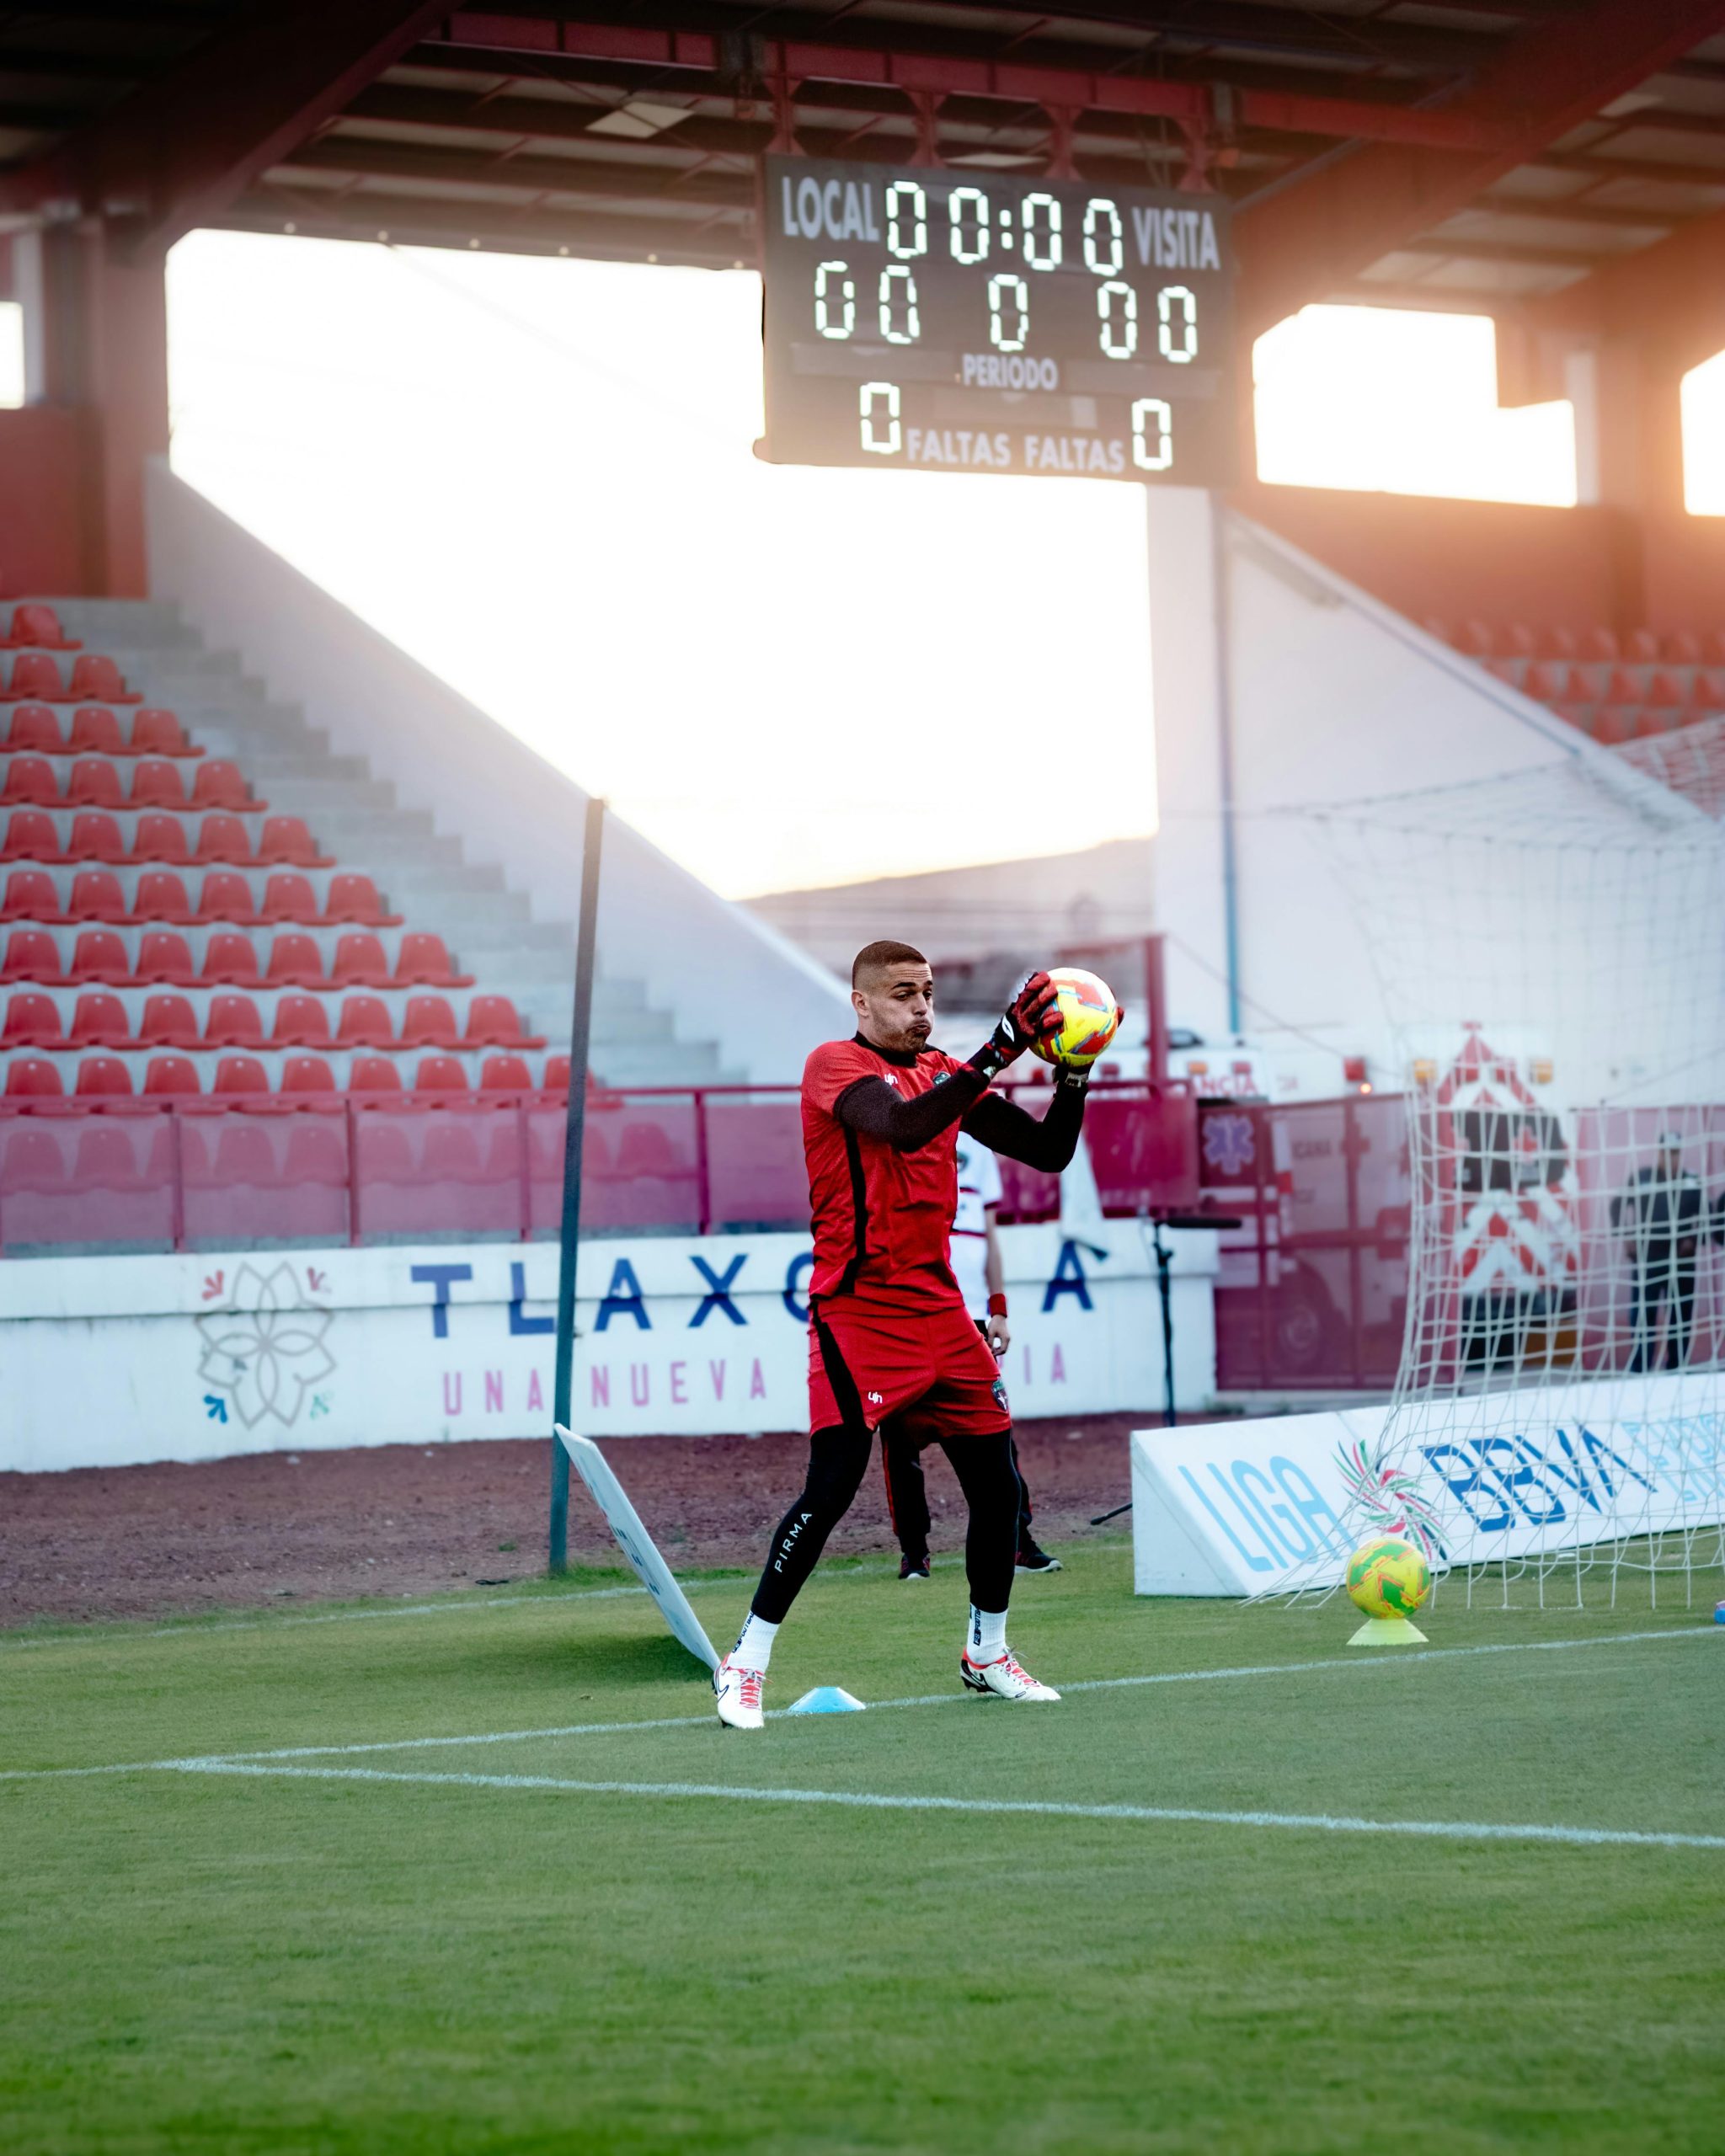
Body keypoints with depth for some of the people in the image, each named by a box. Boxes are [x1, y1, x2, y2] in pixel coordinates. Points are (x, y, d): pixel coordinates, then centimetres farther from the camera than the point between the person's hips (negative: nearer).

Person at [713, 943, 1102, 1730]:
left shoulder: (946, 1074, 13)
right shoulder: (835, 1065, -7)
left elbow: (1048, 1151, 11)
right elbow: (901, 1127, -28)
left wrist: (1073, 1075, -6)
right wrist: (998, 1051, -33)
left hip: (938, 1306, 7)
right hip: (857, 1310, -7)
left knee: (997, 1483, 6)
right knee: (831, 1485, -15)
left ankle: (987, 1651, 25)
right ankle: (746, 1662, -6)